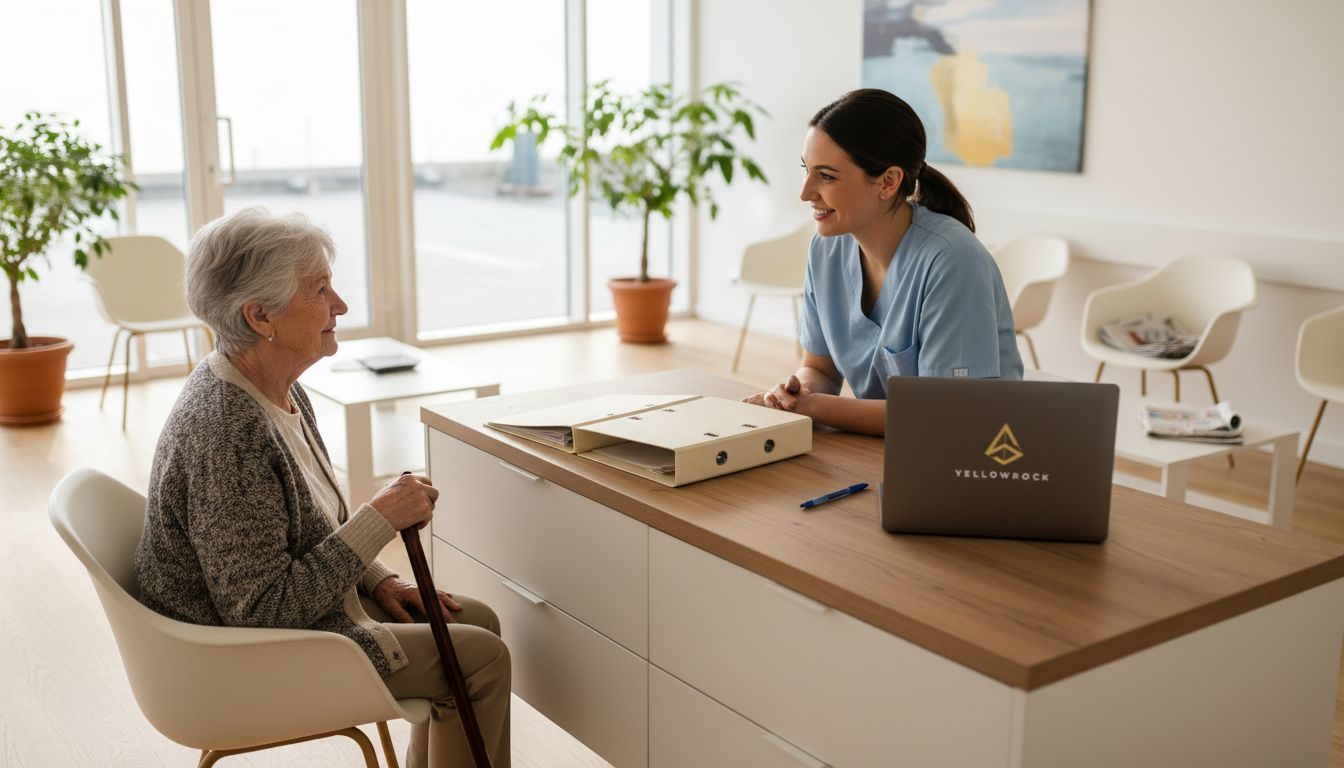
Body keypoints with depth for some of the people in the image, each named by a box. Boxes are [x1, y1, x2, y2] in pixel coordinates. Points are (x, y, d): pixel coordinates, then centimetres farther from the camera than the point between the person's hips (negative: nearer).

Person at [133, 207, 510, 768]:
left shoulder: (273, 388, 1)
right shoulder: (226, 433, -30)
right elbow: (265, 610, -29)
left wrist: (378, 581, 3)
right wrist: (380, 519, -26)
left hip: (298, 604, 9)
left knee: (478, 619, 12)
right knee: (483, 657, -6)